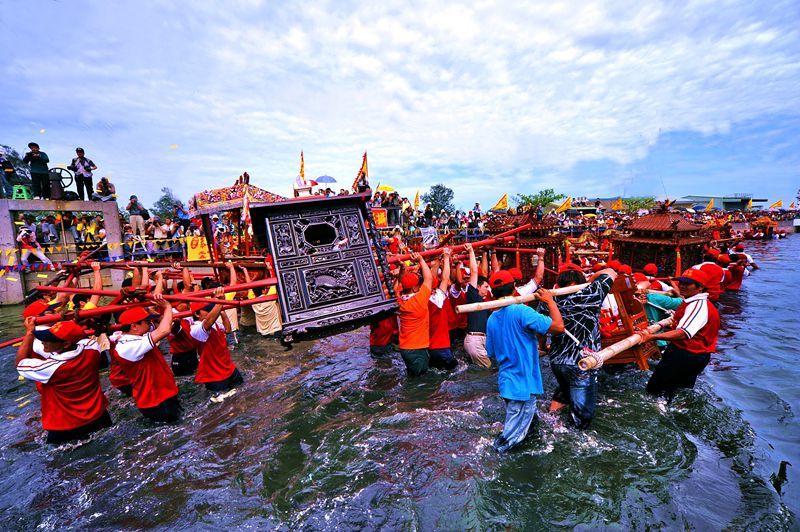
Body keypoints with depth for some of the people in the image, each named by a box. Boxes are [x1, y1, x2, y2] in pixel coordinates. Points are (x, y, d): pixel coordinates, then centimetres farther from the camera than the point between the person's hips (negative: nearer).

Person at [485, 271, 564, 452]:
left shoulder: (491, 320, 1)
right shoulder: (521, 311, -21)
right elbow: (559, 327, -24)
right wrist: (550, 301, -9)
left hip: (505, 381, 7)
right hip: (523, 383, -7)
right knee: (514, 433, 11)